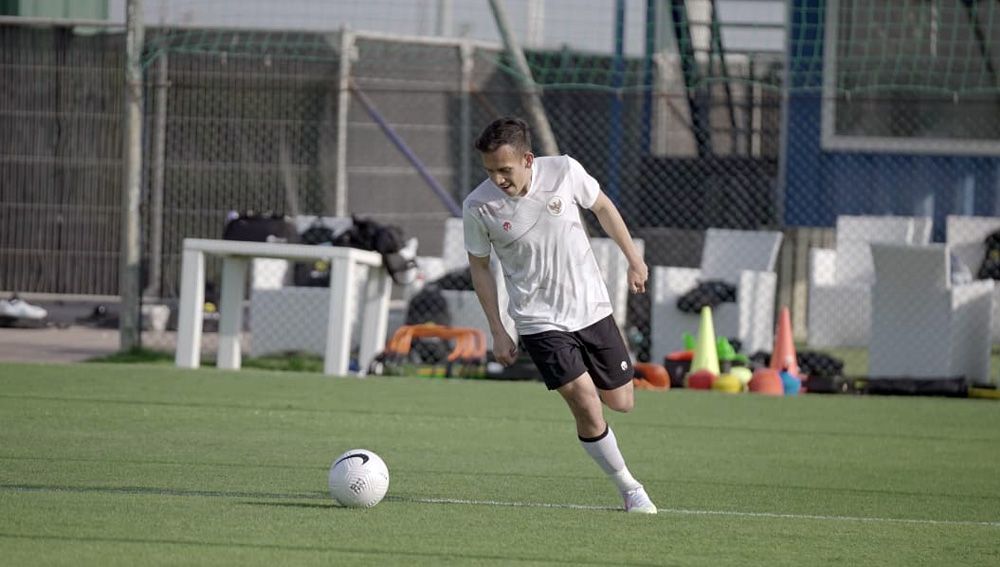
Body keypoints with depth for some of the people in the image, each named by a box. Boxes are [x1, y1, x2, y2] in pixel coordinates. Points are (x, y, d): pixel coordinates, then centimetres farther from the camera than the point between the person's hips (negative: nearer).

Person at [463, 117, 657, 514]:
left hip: (592, 306, 2)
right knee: (586, 406, -17)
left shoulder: (564, 172, -14)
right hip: (539, 321, -2)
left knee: (620, 403, 8)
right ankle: (629, 489, 1)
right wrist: (497, 332, 1)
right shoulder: (478, 207, -15)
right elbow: (479, 266, 1)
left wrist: (634, 259, 13)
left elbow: (602, 207, 7)